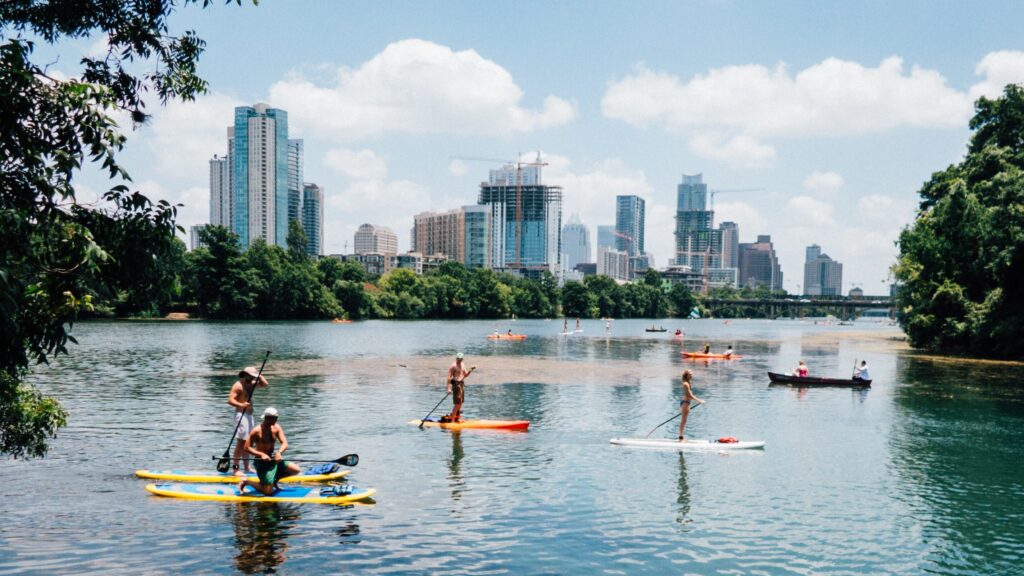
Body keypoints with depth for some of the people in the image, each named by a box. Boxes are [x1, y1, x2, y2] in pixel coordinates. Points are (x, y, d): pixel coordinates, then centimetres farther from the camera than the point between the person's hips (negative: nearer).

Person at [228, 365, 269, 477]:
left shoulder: (251, 383, 14)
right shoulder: (238, 385, -12)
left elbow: (265, 384, 18)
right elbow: (230, 400, -21)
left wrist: (259, 375, 5)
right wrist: (241, 405, -35)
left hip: (249, 415, 9)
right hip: (241, 415, -9)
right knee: (241, 442, -12)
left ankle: (247, 467, 19)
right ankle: (235, 469, -11)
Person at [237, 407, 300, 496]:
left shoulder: (276, 428, 1)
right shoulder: (257, 431, -15)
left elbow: (285, 443, -6)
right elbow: (247, 447, -16)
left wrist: (279, 452, -27)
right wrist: (261, 454, -28)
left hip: (273, 459, 6)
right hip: (262, 462, -6)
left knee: (296, 470, -5)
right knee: (268, 492, -12)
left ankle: (275, 478, 16)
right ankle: (245, 481, 10)